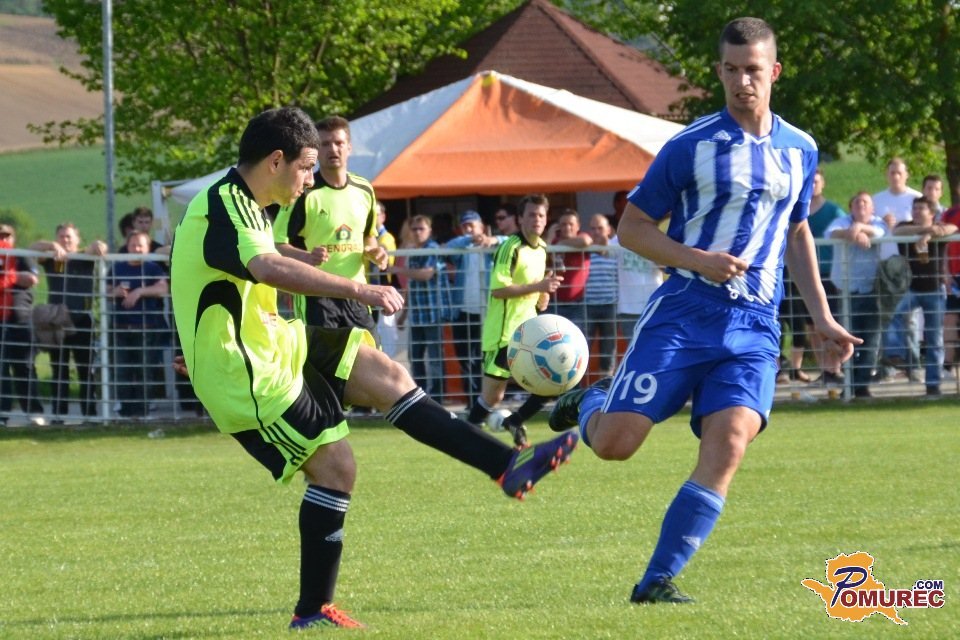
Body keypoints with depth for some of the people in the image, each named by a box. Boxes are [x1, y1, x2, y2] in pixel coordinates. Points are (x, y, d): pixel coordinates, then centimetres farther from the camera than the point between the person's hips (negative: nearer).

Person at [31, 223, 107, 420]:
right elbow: (33, 247, -7)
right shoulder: (51, 260, 8)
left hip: (82, 321, -2)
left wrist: (98, 246, -36)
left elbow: (99, 248, -10)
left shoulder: (85, 258, 6)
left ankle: (89, 413, 0)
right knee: (59, 372, 5)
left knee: (86, 371, -1)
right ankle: (59, 414, 7)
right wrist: (53, 246, -27)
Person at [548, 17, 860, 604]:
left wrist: (822, 317, 20)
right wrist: (697, 260, -14)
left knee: (728, 444, -18)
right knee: (615, 443, -11)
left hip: (755, 325, 3)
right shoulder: (691, 147, -3)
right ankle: (590, 403, 28)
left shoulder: (800, 151, 11)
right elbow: (632, 228, 1)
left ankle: (658, 580, -12)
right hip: (684, 313, -3)